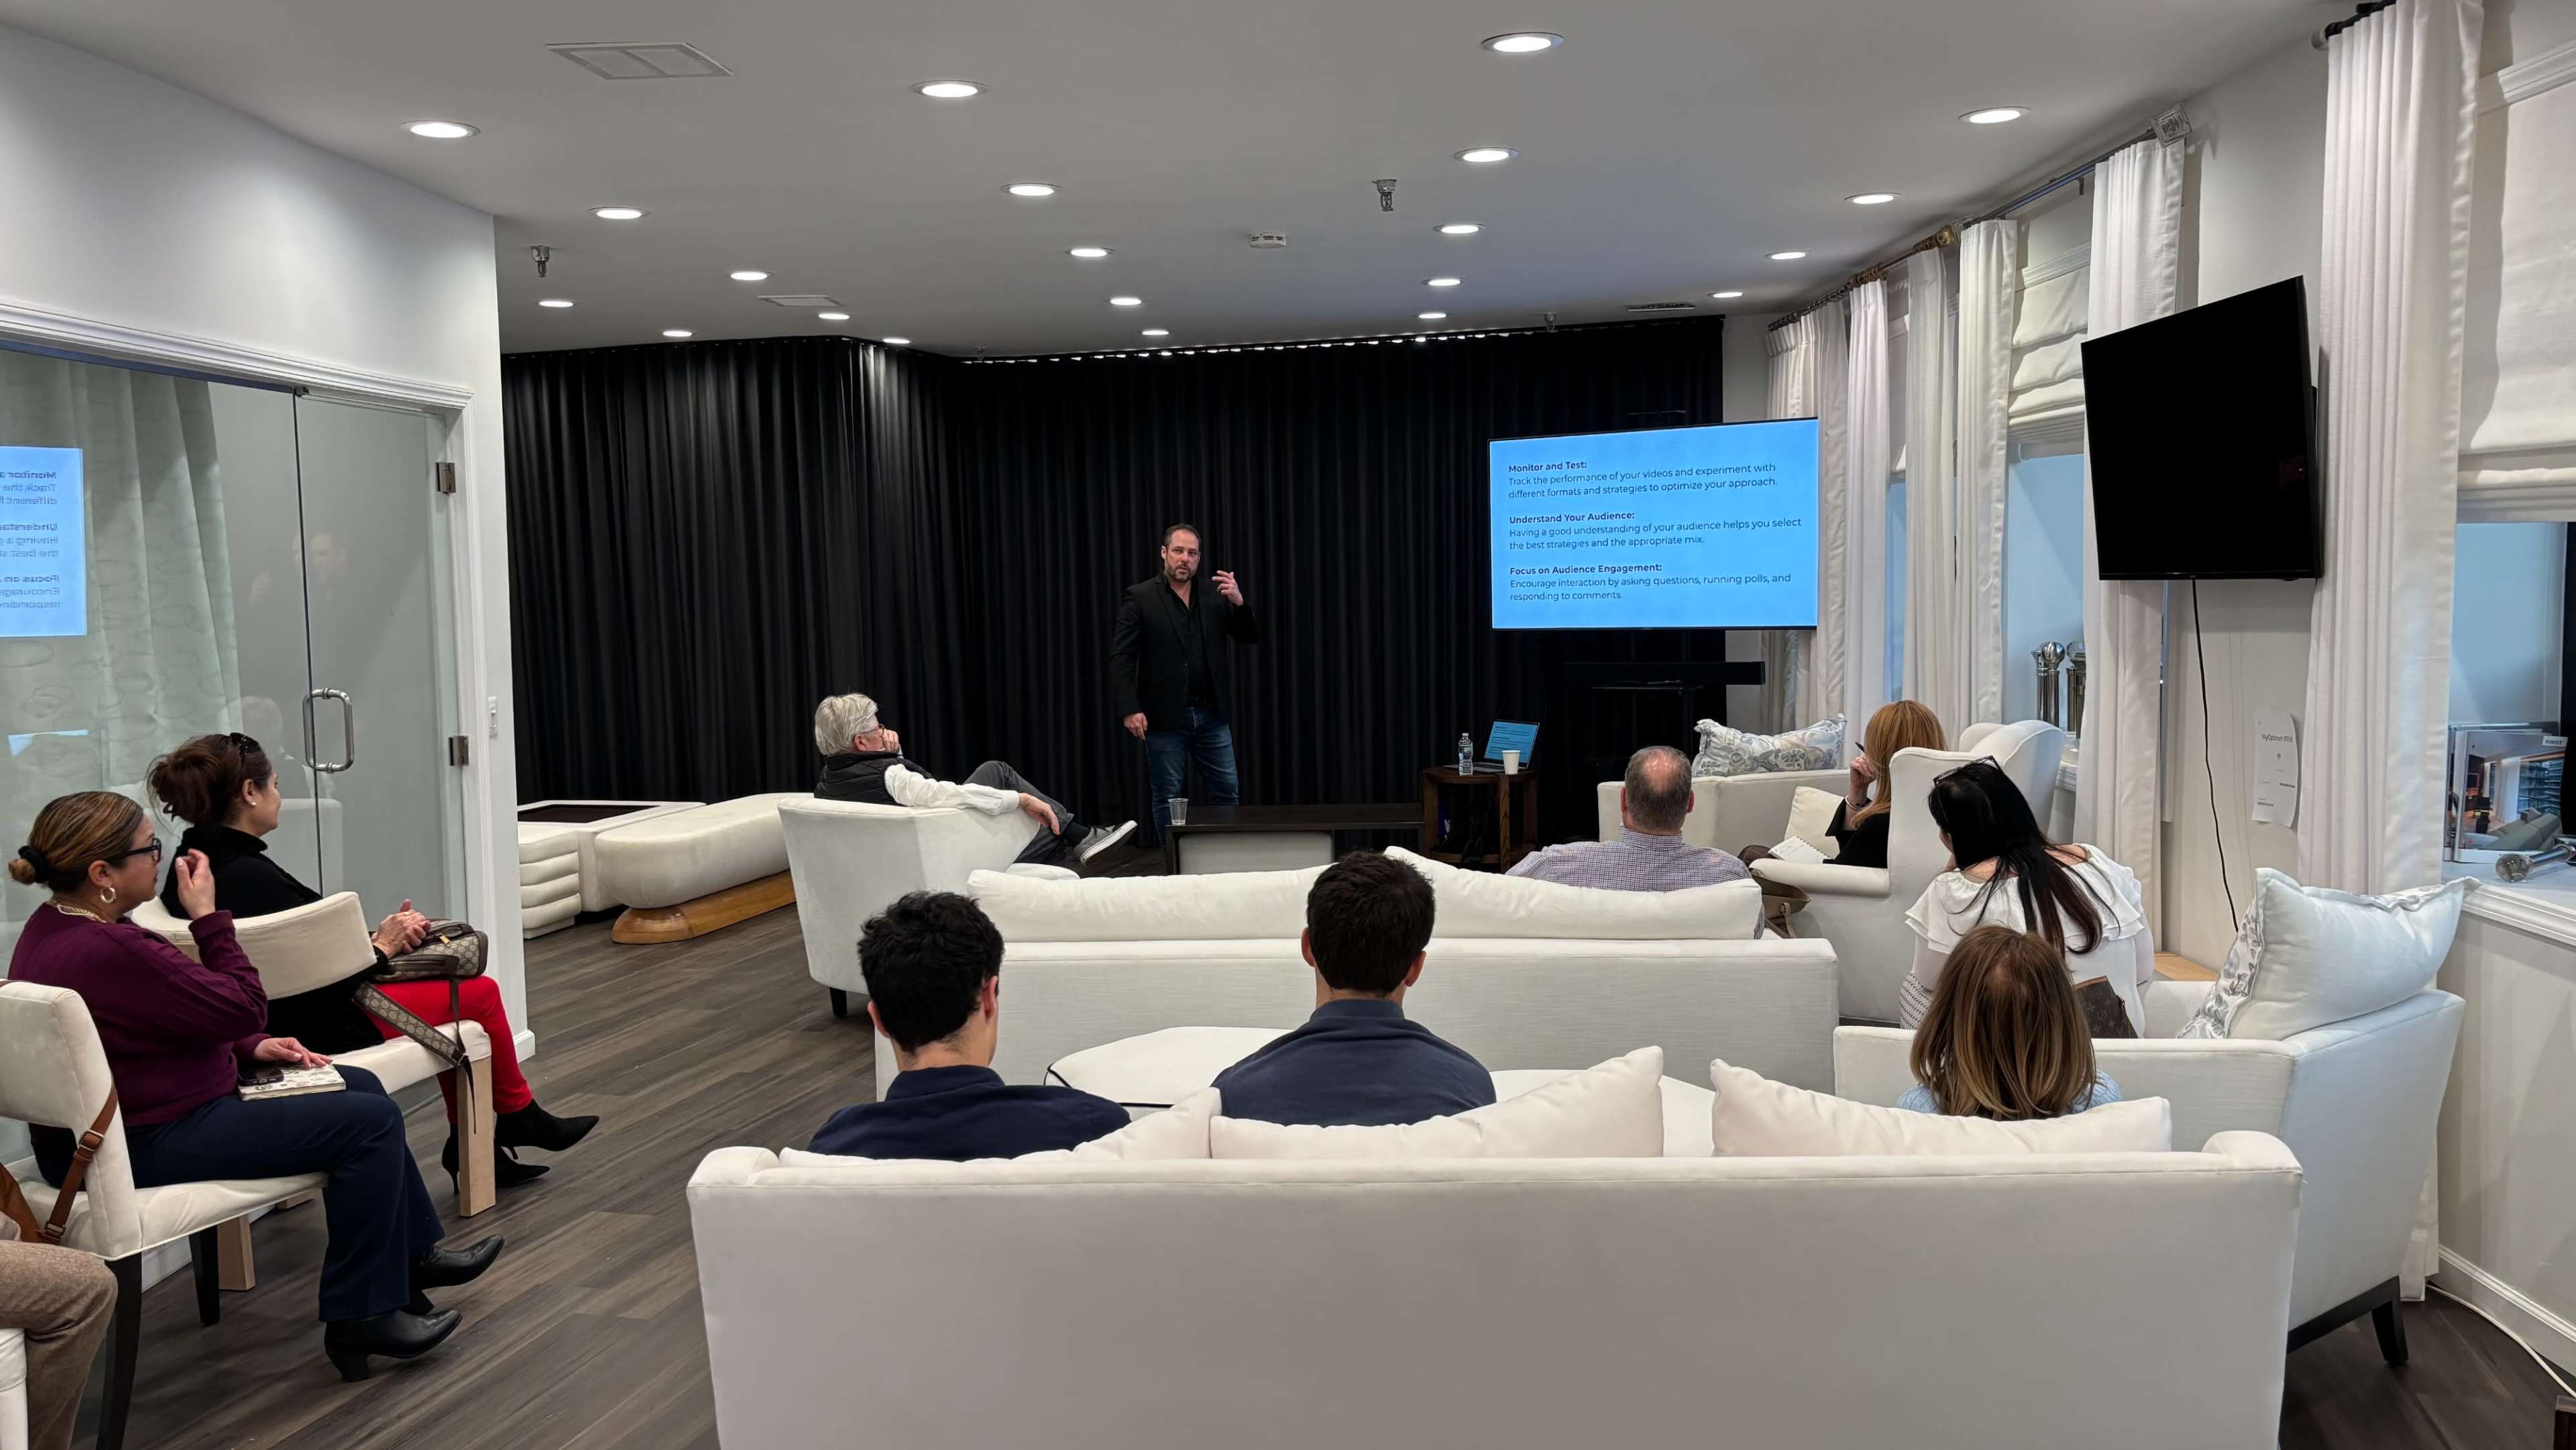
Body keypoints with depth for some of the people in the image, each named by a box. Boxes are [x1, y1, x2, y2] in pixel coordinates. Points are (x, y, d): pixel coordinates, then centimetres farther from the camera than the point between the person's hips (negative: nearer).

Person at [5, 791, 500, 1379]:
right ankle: (361, 1316, 0)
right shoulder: (107, 952, -30)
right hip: (143, 1146, -11)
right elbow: (244, 1007, -20)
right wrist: (209, 917, -12)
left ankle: (413, 1253, 27)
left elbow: (177, 1017, 14)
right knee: (371, 1121, -11)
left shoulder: (56, 926, 6)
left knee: (360, 1087, 15)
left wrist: (251, 1047, 2)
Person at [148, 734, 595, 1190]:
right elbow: (317, 991, -27)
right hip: (327, 1032, -9)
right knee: (482, 993, 9)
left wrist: (376, 938, -3)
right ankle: (519, 1117, 32)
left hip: (278, 1023, 9)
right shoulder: (250, 877, -30)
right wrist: (381, 947, -13)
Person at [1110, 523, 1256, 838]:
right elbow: (1121, 658, -8)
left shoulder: (1215, 597, 8)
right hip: (1165, 717, -3)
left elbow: (1249, 638, 6)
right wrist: (1130, 709, -18)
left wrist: (1240, 603, -13)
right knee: (1167, 798, 5)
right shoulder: (1140, 597, -3)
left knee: (1228, 792, 6)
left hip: (1211, 715, 4)